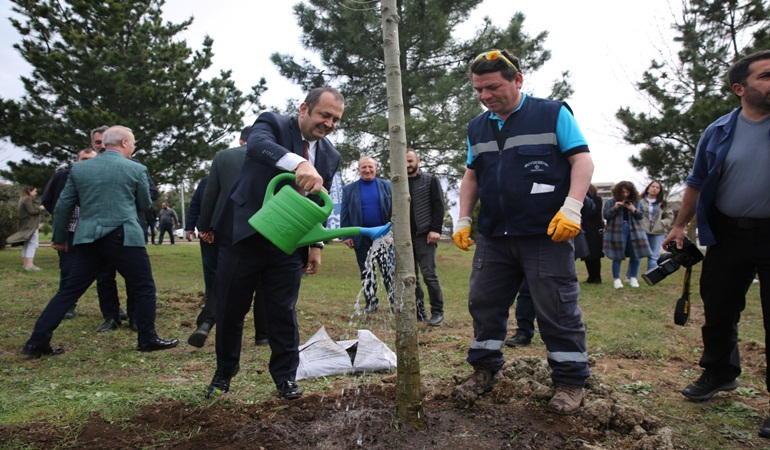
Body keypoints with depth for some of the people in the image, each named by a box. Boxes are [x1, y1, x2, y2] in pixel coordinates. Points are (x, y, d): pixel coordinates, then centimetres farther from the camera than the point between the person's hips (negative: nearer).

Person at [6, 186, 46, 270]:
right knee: (33, 244, -14)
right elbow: (31, 211, -18)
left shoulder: (23, 199, 20)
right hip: (30, 225, -11)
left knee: (26, 244, 13)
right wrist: (40, 208, -4)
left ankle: (25, 263, 18)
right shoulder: (28, 199, -11)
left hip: (25, 226, 11)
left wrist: (39, 207, 9)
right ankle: (30, 264, -21)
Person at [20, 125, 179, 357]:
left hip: (88, 239, 5)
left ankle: (37, 342, 13)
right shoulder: (136, 169, -2)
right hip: (124, 237, -4)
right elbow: (145, 204, 10)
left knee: (70, 290, 12)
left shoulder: (79, 168, 9)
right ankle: (147, 339, 12)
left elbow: (63, 206, 11)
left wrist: (59, 238, 22)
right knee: (144, 288, 8)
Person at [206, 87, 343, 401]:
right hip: (244, 235, -2)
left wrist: (316, 245, 6)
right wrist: (300, 164, -48)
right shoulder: (273, 123, -7)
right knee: (229, 309, 10)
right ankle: (224, 373, 30)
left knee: (283, 313, 6)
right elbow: (258, 144, -32)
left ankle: (285, 376, 22)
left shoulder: (330, 156, 7)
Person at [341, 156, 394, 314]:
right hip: (361, 236, 1)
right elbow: (344, 214, 2)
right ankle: (371, 302, 19)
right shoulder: (349, 189, 4)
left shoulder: (387, 186, 4)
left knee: (388, 270, 4)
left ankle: (394, 301, 11)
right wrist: (346, 235, -4)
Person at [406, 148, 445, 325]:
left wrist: (435, 229, -15)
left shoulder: (430, 181, 3)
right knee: (410, 276, 5)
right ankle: (419, 311, 13)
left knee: (429, 273, -10)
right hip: (406, 236, 5)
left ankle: (437, 312, 0)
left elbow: (438, 206, -4)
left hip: (424, 235, -5)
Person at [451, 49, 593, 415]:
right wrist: (463, 219, 12)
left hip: (546, 235, -5)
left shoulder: (553, 113, -1)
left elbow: (582, 160, -5)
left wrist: (571, 209, -17)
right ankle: (485, 370, 27)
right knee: (484, 305, 10)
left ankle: (571, 381, 16)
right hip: (493, 236, 6)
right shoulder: (477, 127, 14)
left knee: (558, 311, 0)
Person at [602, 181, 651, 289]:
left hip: (633, 231, 4)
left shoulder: (635, 202, 11)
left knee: (636, 256, 3)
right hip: (617, 231, -3)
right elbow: (605, 215, -3)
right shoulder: (610, 202, 2)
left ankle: (632, 277, 21)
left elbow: (640, 216, 10)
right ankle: (616, 279, 9)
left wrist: (634, 210, -9)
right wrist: (615, 208, -17)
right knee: (617, 256, -1)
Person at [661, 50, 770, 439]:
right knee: (718, 309, 12)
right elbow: (697, 183, 10)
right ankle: (720, 372, 32)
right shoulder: (718, 132, 3)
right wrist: (680, 225, 8)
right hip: (728, 234, 3)